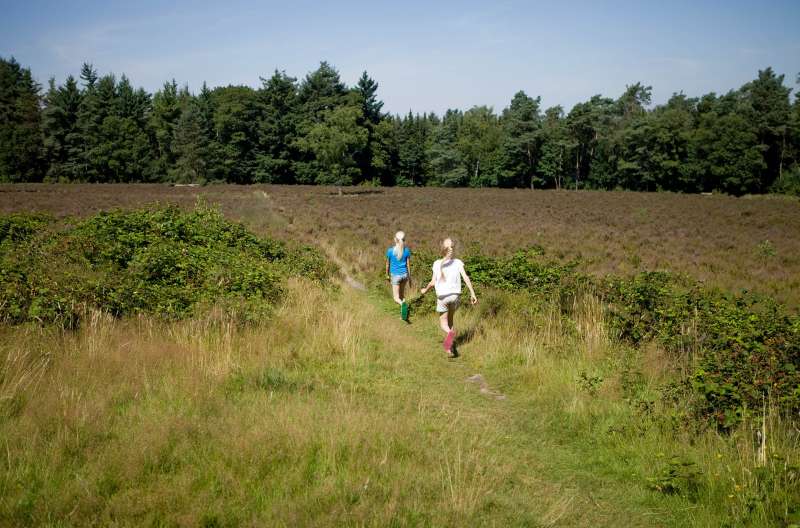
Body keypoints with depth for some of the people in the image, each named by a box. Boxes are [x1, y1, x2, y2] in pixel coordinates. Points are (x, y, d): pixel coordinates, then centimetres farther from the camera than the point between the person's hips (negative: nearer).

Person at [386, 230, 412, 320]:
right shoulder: (407, 251, -5)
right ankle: (403, 314, 24)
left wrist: (387, 275, 17)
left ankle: (403, 304, -32)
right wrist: (409, 277, 11)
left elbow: (388, 264, 2)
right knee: (402, 294, 22)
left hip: (395, 275, -3)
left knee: (396, 298, 0)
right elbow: (408, 265, 0)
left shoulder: (390, 251, -9)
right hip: (404, 274, 3)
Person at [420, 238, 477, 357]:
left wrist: (425, 290, 15)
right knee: (450, 318, 24)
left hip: (442, 296, -2)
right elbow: (466, 278, -10)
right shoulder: (458, 262, -2)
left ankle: (450, 333, -26)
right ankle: (448, 345, 21)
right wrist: (472, 293, -7)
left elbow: (433, 282, -4)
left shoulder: (437, 264, -5)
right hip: (455, 295, 2)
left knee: (443, 323, 8)